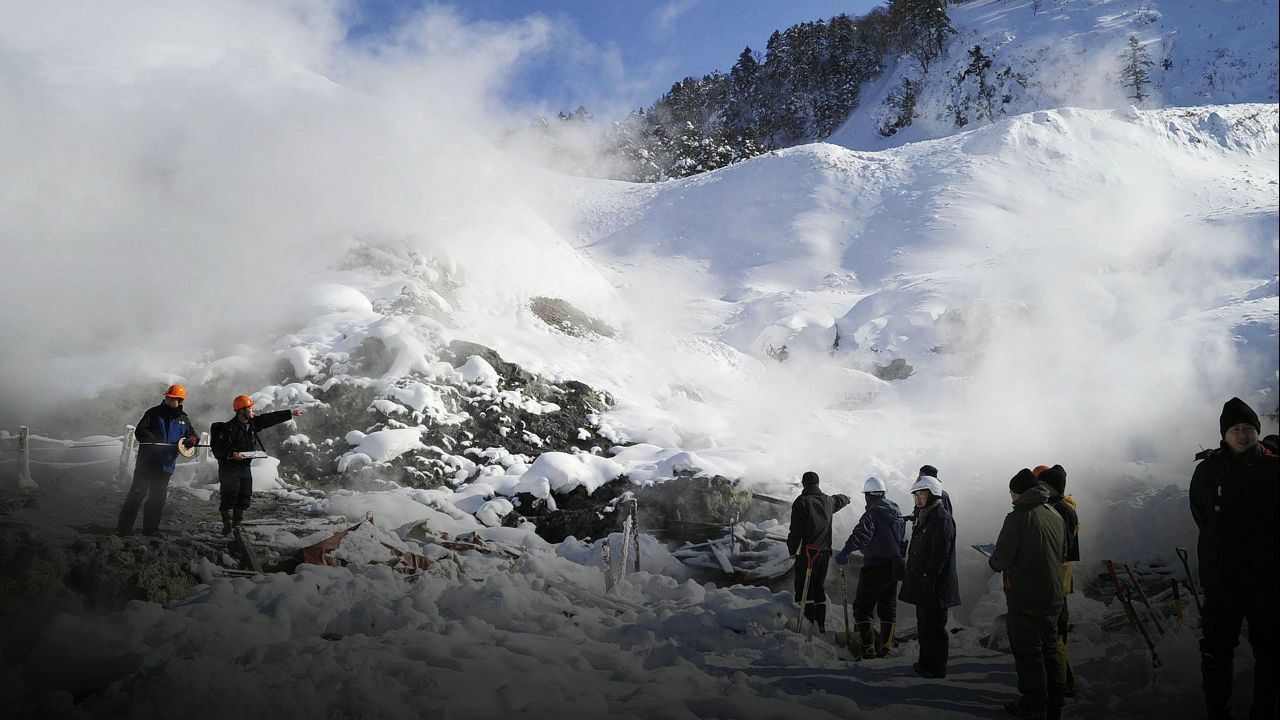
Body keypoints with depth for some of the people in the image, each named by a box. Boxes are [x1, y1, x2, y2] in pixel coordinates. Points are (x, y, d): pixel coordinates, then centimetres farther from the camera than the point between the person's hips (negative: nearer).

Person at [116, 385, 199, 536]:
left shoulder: (183, 419, 10)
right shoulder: (154, 413, -1)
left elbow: (194, 434, 17)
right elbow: (140, 431, -8)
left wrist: (192, 439, -8)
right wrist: (154, 441, -25)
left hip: (166, 465, 4)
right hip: (146, 461, -4)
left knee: (158, 497, 9)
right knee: (137, 493, -6)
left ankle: (151, 528, 17)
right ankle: (123, 527, -3)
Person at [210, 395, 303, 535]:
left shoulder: (252, 423, 5)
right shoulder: (230, 427, -17)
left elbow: (270, 419, 11)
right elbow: (220, 447, -18)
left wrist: (290, 414, 13)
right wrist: (232, 454, -33)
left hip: (245, 466, 8)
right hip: (229, 467, -8)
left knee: (245, 496, 7)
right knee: (230, 496, -8)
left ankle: (237, 524, 17)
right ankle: (227, 525, -2)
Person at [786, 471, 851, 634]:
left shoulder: (802, 502, -9)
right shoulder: (828, 501, 9)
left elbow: (796, 530, -14)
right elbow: (840, 500, 35)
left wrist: (792, 550, -4)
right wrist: (846, 498, 58)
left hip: (807, 553, -6)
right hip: (825, 552, 6)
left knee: (804, 589, -3)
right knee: (819, 588, 14)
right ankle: (821, 625, 14)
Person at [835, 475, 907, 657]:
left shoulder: (873, 513, -14)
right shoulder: (897, 513, 13)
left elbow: (862, 533, -31)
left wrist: (846, 551, -42)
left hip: (875, 568, -8)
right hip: (895, 567, 8)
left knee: (862, 608, -1)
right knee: (888, 608, 17)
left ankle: (868, 649, -6)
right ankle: (885, 648, 20)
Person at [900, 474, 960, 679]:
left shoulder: (941, 518, -16)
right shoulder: (924, 516, 16)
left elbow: (940, 554, -21)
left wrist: (928, 580, -22)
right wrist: (910, 575, 20)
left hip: (934, 586, -10)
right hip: (922, 585, 10)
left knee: (934, 627, -3)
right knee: (924, 625, 17)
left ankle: (937, 668, 4)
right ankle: (926, 663, 27)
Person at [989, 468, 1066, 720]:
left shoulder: (1018, 517, -17)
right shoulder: (1055, 515, 7)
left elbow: (1001, 559, -17)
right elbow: (1062, 552, 17)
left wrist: (994, 561, 5)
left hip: (1025, 598, -7)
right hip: (1053, 596, 7)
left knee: (1028, 652, 2)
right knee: (1049, 650, 16)